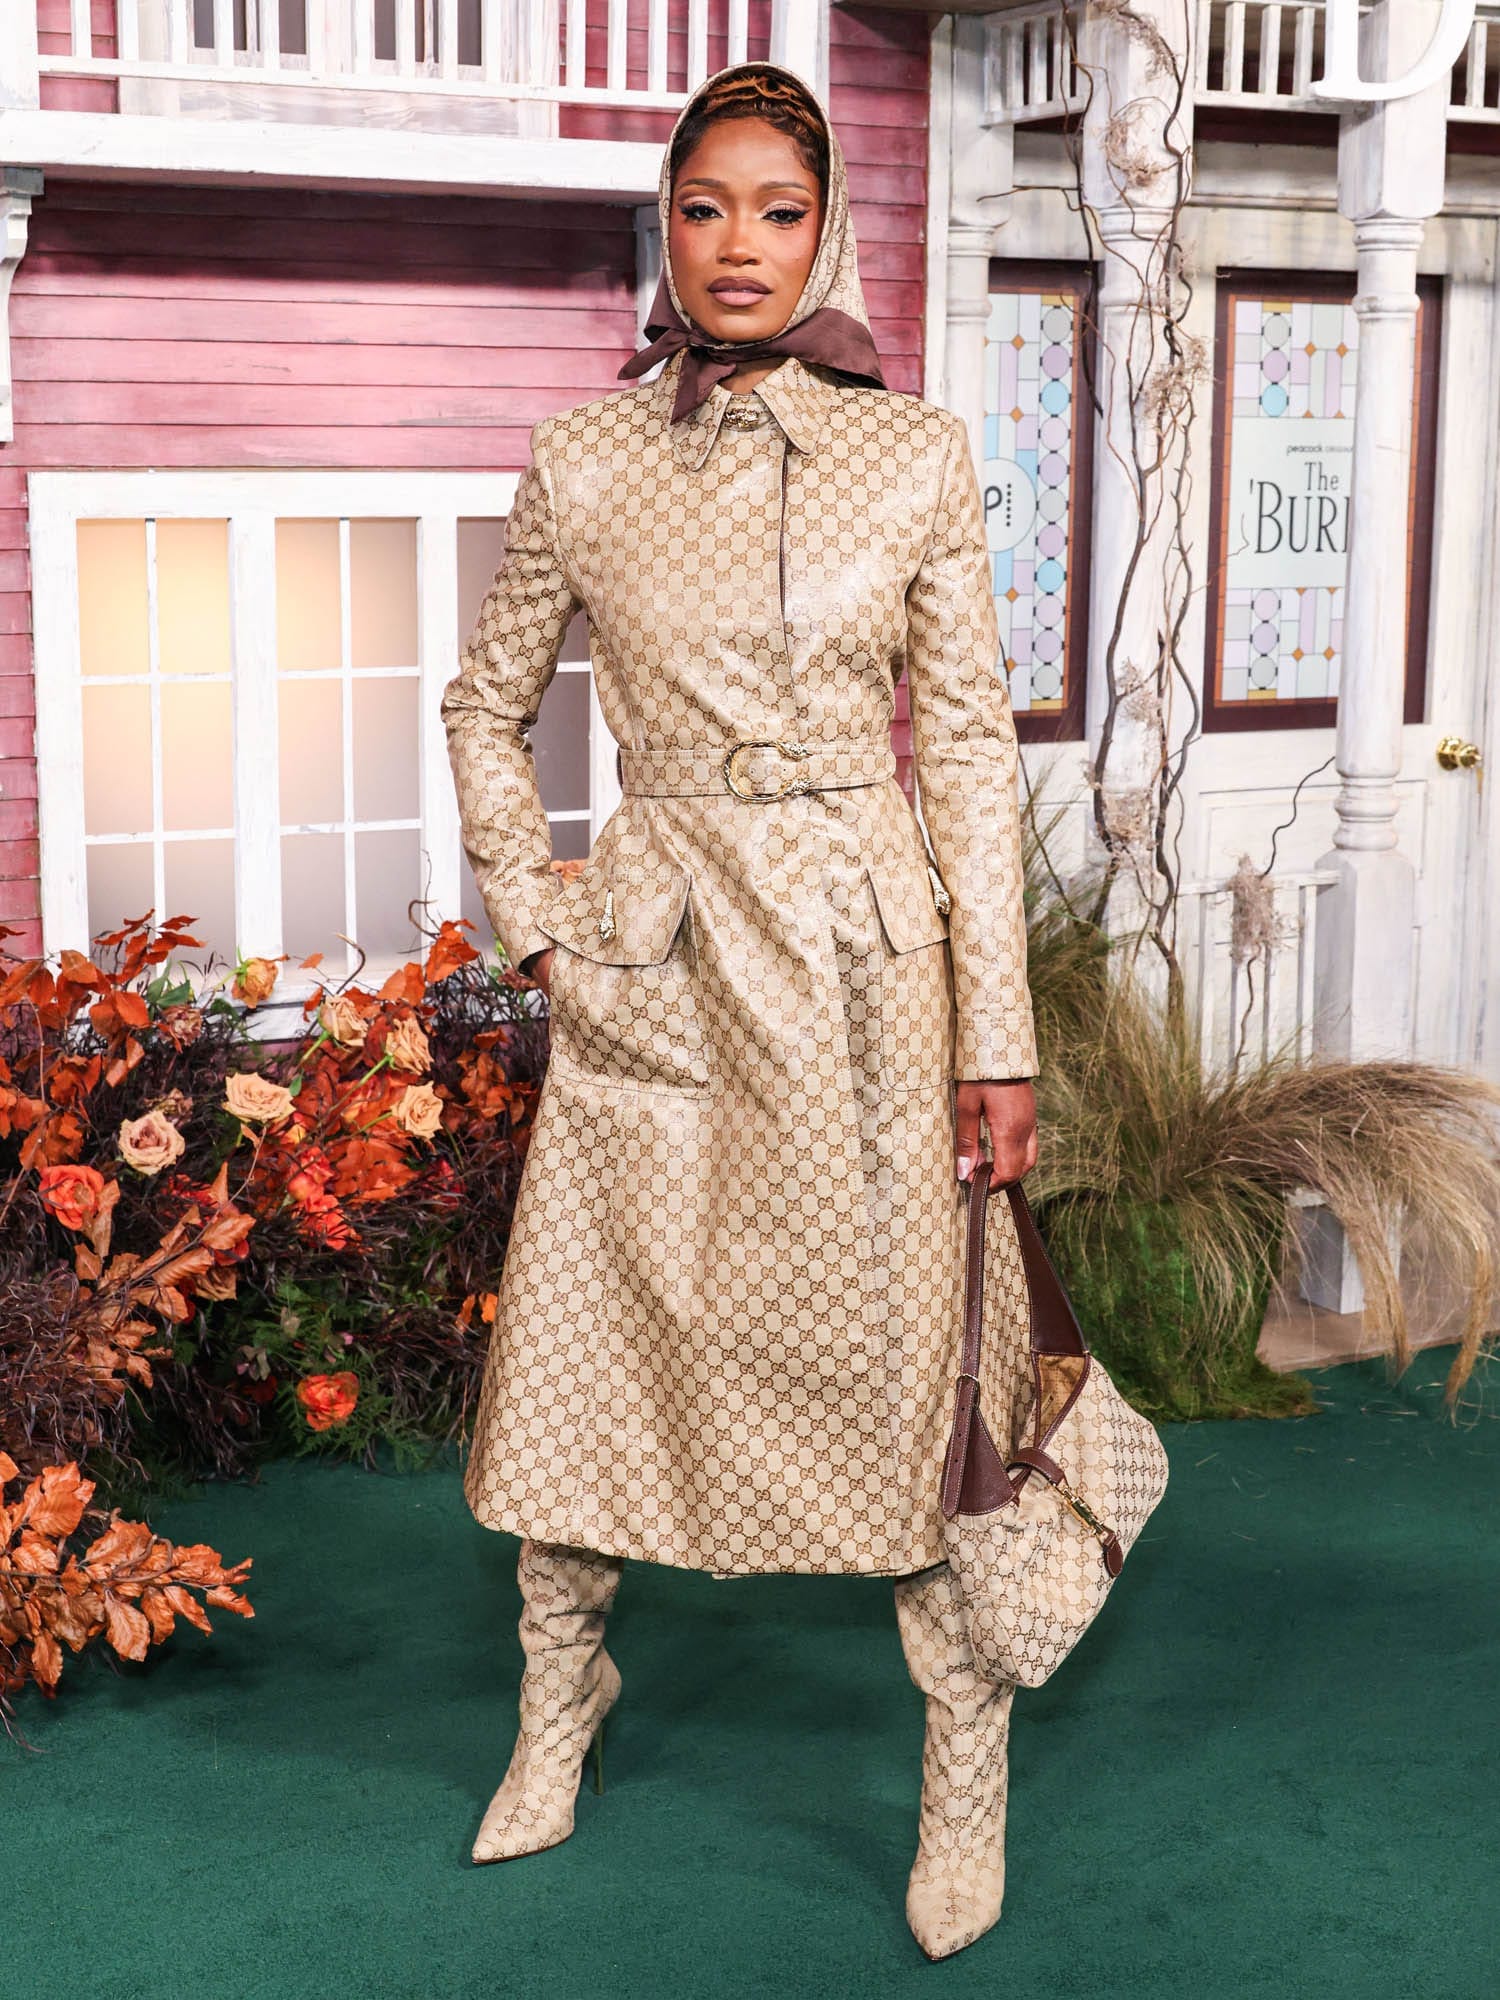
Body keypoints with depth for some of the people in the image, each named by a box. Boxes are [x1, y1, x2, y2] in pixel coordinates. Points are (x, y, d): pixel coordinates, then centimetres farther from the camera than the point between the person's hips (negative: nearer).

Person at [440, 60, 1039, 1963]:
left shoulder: (920, 456, 0)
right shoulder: (581, 465, 2)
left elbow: (969, 751, 0)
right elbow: (485, 705, 15)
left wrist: (998, 1039, -3)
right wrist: (532, 920, 5)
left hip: (864, 964, -1)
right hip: (652, 966, 1)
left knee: (899, 1364, 2)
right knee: (581, 1352, 8)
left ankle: (966, 1769, 21)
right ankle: (558, 1710, 32)